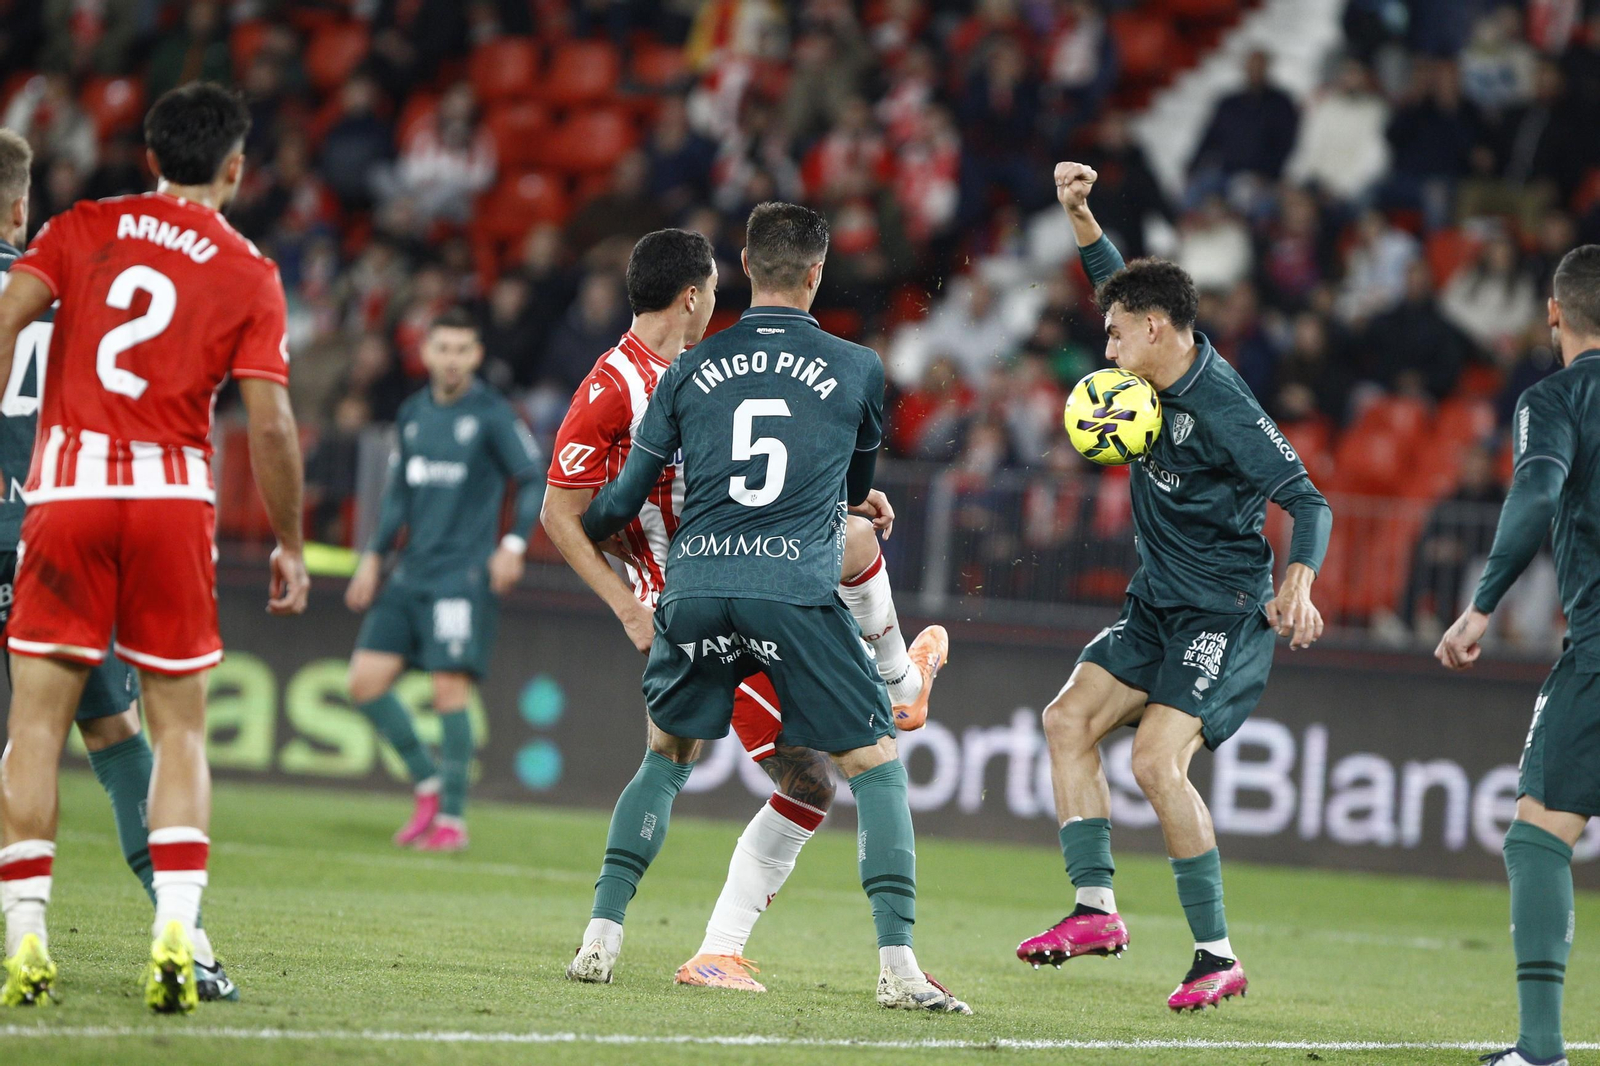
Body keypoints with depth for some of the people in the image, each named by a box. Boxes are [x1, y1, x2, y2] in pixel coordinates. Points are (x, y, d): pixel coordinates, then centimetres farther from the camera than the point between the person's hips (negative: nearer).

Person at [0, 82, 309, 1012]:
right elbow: (271, 423, -2)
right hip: (174, 496, -1)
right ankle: (175, 939, -7)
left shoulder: (83, 229, 9)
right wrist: (290, 546, 8)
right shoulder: (250, 275, 4)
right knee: (181, 729, 7)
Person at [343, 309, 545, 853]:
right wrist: (374, 556, 15)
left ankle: (452, 817, -1)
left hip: (463, 575, -6)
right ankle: (429, 783, 14)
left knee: (450, 689, -11)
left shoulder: (492, 414, -5)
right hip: (411, 573, 6)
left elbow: (534, 481, -6)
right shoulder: (413, 413, 13)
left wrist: (514, 544, -18)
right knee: (366, 680, -1)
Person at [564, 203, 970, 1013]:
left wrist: (581, 532, 41)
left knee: (667, 757, 23)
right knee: (876, 764, 6)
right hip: (795, 590, -3)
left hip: (694, 586, 3)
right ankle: (898, 967, -5)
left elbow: (622, 502, 18)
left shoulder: (690, 370, 12)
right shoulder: (858, 371, 9)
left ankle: (601, 937, 16)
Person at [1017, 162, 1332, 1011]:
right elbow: (1120, 283, 21)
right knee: (1068, 720, 3)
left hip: (1223, 614, -9)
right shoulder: (1158, 376, 3)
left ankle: (1217, 955, -14)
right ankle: (1096, 908, 2)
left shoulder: (1222, 409, -21)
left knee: (1157, 762, -20)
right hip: (1158, 605, 9)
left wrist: (1298, 588, -40)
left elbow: (1308, 503, -24)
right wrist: (1079, 216, 8)